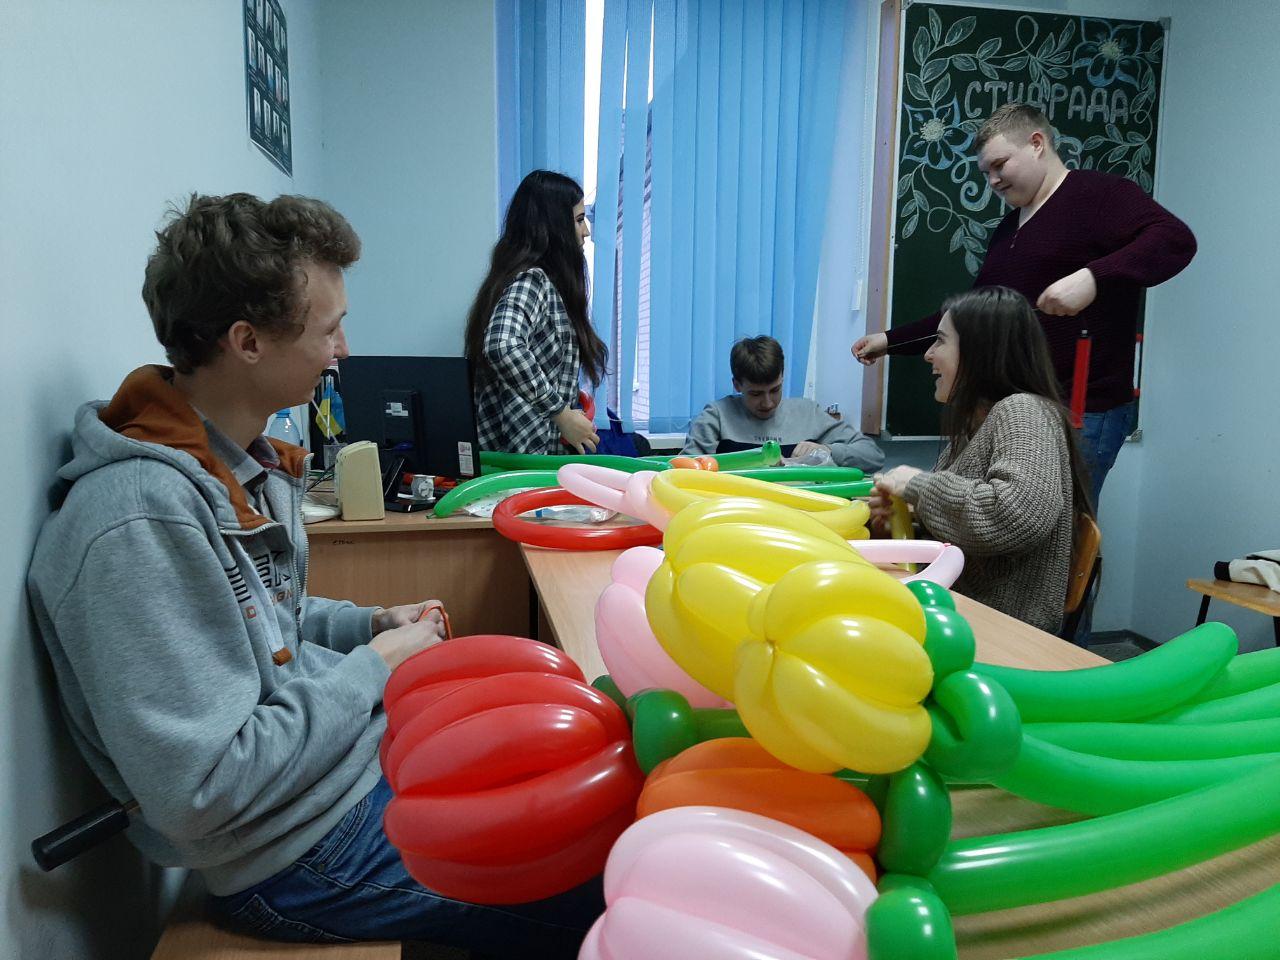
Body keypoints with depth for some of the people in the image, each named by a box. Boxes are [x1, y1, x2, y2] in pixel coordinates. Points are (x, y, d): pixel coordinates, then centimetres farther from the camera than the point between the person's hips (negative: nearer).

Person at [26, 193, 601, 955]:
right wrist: (375, 665, -18)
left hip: (370, 750, 9)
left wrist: (372, 623, 2)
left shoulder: (246, 462, 2)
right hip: (306, 849, -9)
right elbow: (199, 797, -28)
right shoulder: (142, 518, -27)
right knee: (600, 899, -5)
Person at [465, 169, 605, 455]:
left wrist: (566, 394, 4)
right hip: (522, 453, -9)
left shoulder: (544, 280, 15)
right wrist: (561, 413, -25)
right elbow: (502, 347, -32)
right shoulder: (529, 280, -14)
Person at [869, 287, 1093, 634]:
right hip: (960, 614, 8)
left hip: (1006, 626, -8)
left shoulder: (1022, 412, -13)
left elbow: (1020, 514, -31)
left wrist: (918, 485, -18)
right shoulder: (975, 422, 14)